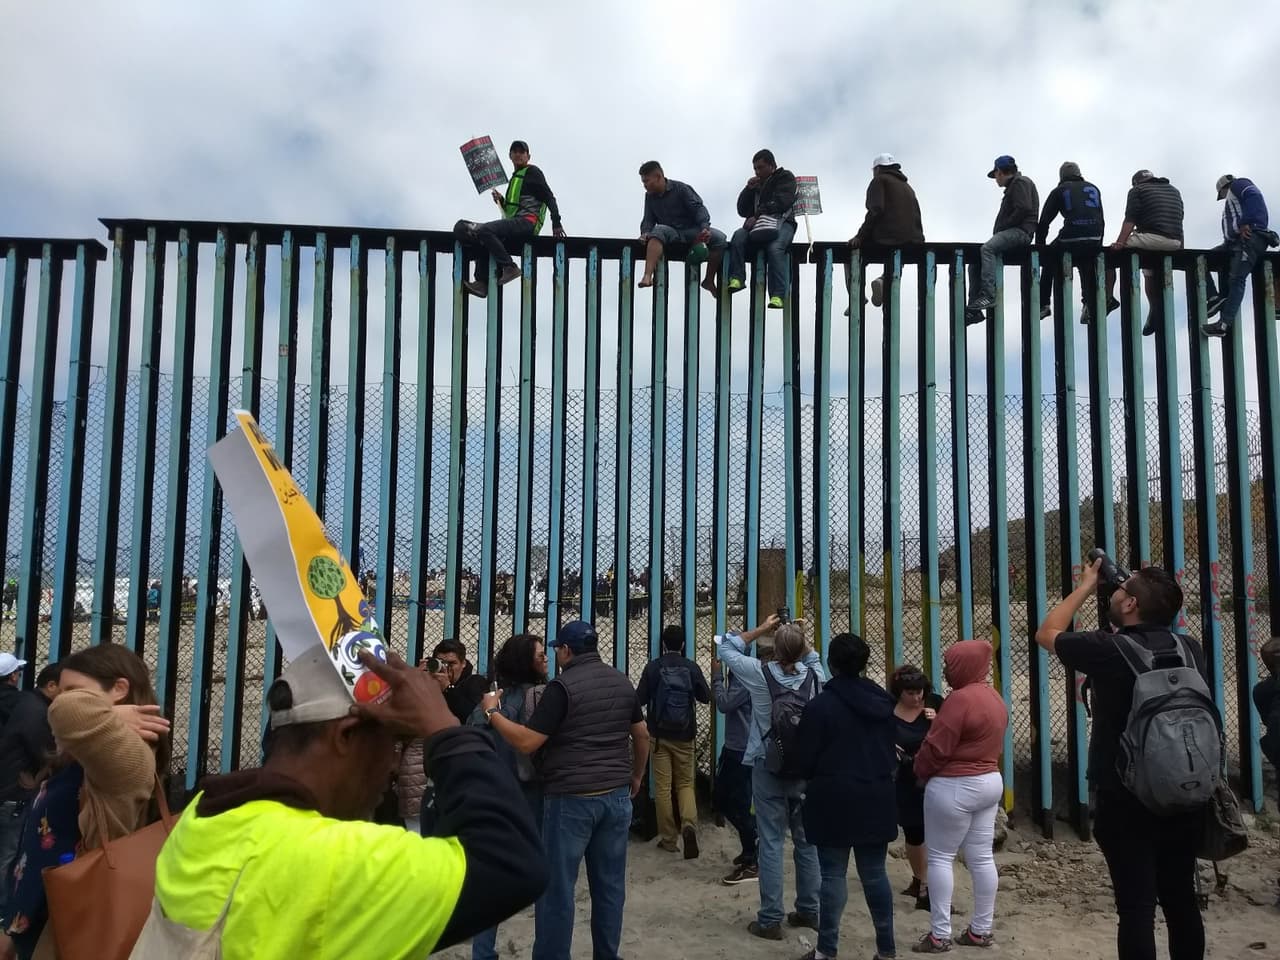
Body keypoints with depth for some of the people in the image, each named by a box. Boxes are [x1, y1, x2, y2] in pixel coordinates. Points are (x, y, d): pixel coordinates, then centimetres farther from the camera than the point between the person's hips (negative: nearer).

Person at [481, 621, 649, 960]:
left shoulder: (563, 686, -11)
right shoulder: (623, 682, 8)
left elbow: (527, 742, -14)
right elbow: (642, 735, 16)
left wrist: (492, 712, -2)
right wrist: (636, 775, 30)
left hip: (572, 798, -6)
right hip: (617, 795, 6)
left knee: (557, 886, 4)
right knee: (610, 883, 12)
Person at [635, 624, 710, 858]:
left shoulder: (653, 666, -8)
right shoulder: (692, 667, -4)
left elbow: (640, 698, -7)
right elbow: (706, 697, 4)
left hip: (659, 734, -1)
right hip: (685, 735, 1)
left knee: (662, 787, 5)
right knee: (685, 783, 11)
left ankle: (668, 838, 8)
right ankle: (689, 825, -13)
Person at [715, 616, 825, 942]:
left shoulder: (761, 673, -14)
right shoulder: (814, 674, -5)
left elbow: (726, 648, 1)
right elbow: (813, 658, 21)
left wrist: (761, 629, 2)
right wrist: (801, 639, 11)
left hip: (768, 768, -3)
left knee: (771, 843, 0)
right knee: (807, 841, 13)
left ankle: (770, 920, 4)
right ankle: (809, 911, 24)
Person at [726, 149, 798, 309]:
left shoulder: (785, 177, 11)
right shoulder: (755, 184, 28)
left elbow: (781, 203, -7)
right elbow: (742, 211, 22)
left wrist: (758, 215, -17)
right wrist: (748, 189, 6)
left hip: (782, 222, -5)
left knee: (775, 247, -36)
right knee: (738, 236, -27)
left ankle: (777, 295, -41)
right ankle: (736, 278, -34)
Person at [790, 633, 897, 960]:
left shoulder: (821, 705, -13)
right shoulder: (884, 700, 3)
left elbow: (804, 758, -8)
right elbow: (893, 748, 12)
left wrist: (815, 778, 12)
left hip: (834, 799, -5)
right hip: (876, 798, 5)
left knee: (833, 874, 2)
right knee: (875, 873, 12)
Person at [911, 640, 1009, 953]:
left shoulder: (960, 699, -21)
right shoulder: (994, 697, 9)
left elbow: (935, 748, -19)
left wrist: (920, 771, -2)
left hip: (954, 787, -9)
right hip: (990, 781, 9)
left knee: (940, 858, 0)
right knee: (982, 859, 11)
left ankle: (940, 935, 4)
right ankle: (981, 930, 18)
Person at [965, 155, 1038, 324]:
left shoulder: (1020, 182, 0)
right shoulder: (1012, 186, 31)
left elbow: (1024, 209, -16)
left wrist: (1001, 228, -14)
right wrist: (998, 232, 8)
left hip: (1021, 231, -10)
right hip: (1012, 233, 10)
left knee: (988, 248, -34)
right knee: (974, 263, 3)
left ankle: (988, 295, -43)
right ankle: (974, 309, -3)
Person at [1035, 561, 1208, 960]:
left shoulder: (1107, 650, -16)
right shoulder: (1190, 649, -1)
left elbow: (1046, 634, 2)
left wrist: (1086, 586, 9)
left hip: (1125, 799, -5)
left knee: (1136, 906, 0)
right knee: (1181, 899, 16)